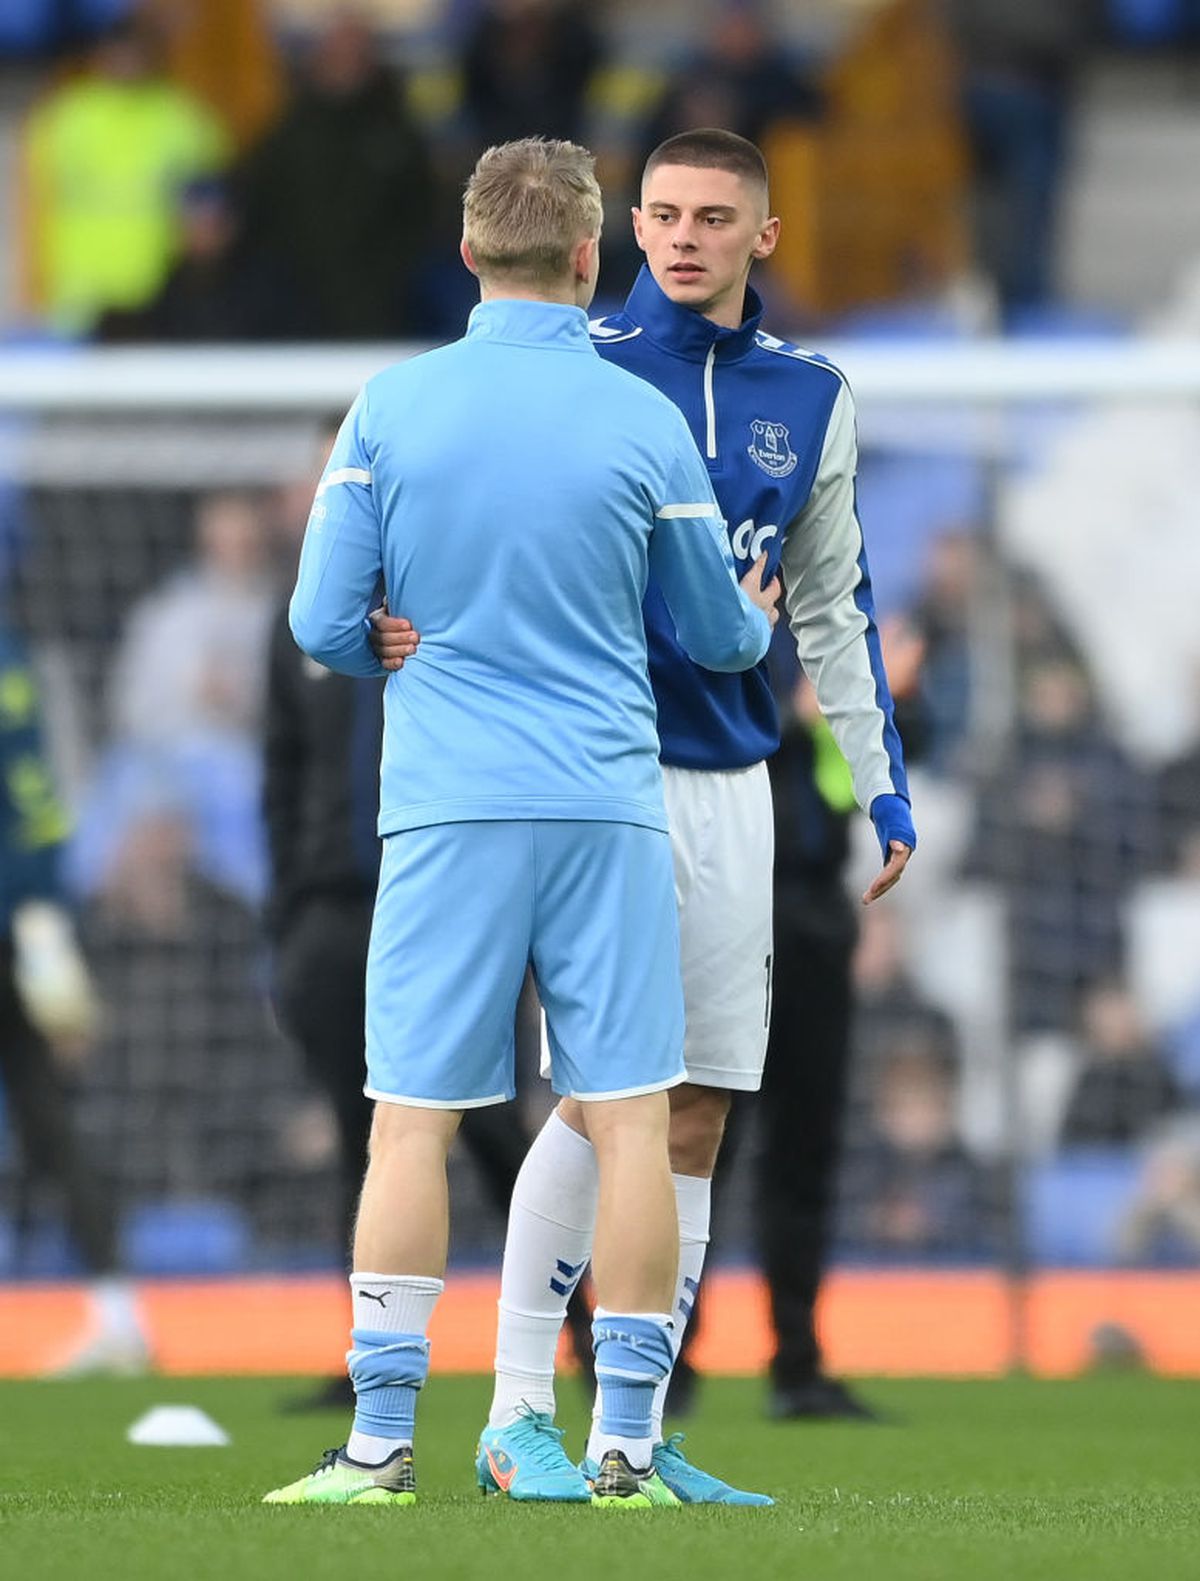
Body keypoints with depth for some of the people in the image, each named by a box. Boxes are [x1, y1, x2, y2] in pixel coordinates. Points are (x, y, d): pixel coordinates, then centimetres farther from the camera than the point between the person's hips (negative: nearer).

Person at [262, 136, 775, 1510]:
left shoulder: (387, 411, 0)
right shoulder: (643, 421, 0)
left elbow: (324, 626, 2)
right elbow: (716, 632, 11)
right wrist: (759, 617, 35)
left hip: (447, 812, 0)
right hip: (609, 809, 0)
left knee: (412, 1122, 2)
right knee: (627, 1122, 2)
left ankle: (381, 1444, -1)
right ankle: (623, 1449, 0)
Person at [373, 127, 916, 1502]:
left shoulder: (809, 400, 10)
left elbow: (833, 613, 18)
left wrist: (883, 788, 15)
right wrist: (402, 626, -25)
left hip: (731, 785, 5)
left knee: (691, 1126, 4)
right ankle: (518, 1411, -5)